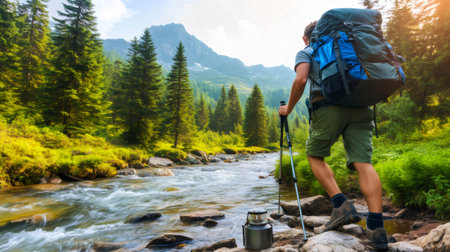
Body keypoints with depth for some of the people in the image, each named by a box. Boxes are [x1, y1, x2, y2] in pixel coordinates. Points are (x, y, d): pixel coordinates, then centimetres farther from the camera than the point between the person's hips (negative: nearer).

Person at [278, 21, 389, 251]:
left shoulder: (305, 52, 15)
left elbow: (301, 79, -6)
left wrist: (288, 108, 3)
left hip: (328, 107, -4)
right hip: (359, 107, 5)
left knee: (315, 156, 12)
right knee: (363, 162, -3)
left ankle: (341, 206, -3)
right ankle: (376, 229, -13)